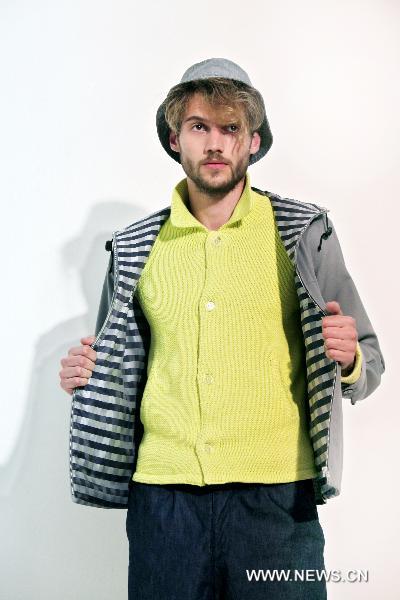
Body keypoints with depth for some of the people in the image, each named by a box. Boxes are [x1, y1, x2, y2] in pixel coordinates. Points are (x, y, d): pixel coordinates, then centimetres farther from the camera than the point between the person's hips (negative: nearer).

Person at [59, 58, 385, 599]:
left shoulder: (304, 231, 2)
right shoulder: (134, 248, 7)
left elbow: (369, 366, 6)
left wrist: (348, 360, -15)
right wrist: (86, 379, -3)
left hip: (277, 494, -1)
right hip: (162, 493, 2)